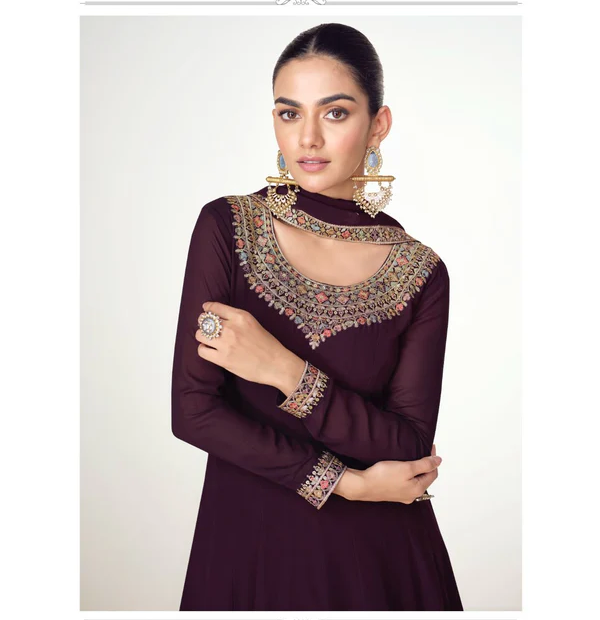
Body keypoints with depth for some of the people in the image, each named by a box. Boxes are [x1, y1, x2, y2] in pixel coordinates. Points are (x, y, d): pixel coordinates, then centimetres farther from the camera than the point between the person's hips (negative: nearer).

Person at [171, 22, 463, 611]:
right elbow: (192, 410, -12)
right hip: (247, 537, 0)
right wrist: (346, 482, -14)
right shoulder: (227, 226, -9)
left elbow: (411, 445, -11)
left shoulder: (422, 273, -7)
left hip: (376, 550, 1)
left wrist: (287, 373, -23)